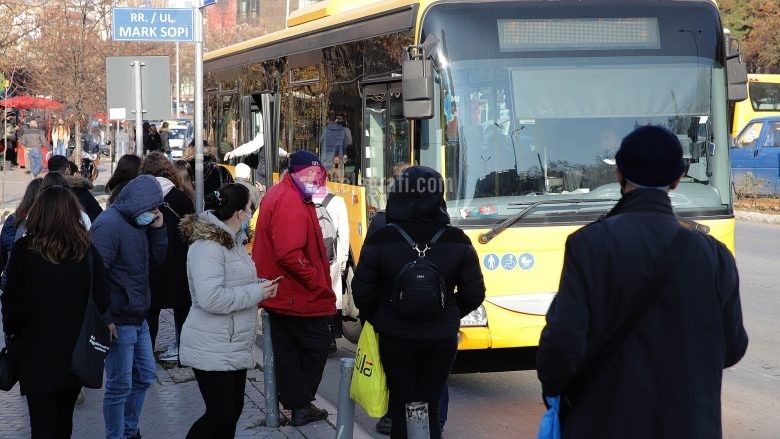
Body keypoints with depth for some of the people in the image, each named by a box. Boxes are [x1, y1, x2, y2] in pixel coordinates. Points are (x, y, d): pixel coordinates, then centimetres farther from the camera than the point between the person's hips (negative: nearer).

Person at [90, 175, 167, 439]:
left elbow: (157, 260, 15)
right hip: (118, 320, -10)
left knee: (144, 376, 19)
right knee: (120, 386, -1)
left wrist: (158, 228, 0)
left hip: (138, 318, 10)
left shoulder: (139, 223, 10)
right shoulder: (109, 224, -18)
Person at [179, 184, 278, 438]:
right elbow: (210, 298, -31)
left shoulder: (231, 241, 11)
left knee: (233, 411, 12)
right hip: (213, 351, -10)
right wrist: (256, 292, -21)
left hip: (235, 348, 10)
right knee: (220, 416, -8)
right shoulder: (208, 246, -21)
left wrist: (259, 286, 5)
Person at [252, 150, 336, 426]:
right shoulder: (292, 202, -21)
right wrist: (316, 280, -19)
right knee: (317, 345, 2)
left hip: (280, 293, 10)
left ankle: (297, 404, 19)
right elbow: (289, 254, -29)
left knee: (287, 349, 12)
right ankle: (301, 405, 7)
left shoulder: (277, 194, 13)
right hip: (299, 295, -10)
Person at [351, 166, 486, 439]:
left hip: (395, 338, -1)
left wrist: (379, 320, 13)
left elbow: (363, 293, -6)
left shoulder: (380, 241, -12)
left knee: (401, 407, 9)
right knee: (430, 409, 12)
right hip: (441, 340, 1)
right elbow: (474, 294, -1)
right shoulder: (457, 242, -7)